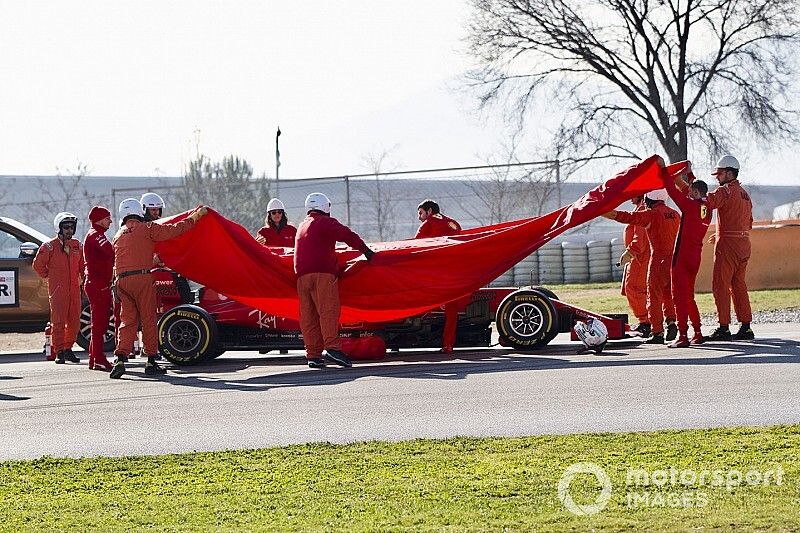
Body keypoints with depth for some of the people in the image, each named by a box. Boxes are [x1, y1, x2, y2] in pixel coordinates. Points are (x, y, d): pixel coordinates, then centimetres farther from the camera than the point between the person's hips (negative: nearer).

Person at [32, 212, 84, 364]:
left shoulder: (77, 246, 12)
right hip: (57, 289, -5)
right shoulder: (49, 246, -2)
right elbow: (38, 264, 3)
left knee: (74, 321, 5)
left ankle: (68, 349, 17)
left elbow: (82, 265, 25)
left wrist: (81, 278, 15)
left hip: (74, 288, 5)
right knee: (58, 321, -8)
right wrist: (49, 276, 5)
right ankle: (59, 352, -6)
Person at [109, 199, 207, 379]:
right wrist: (195, 217, 11)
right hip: (142, 277, -5)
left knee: (127, 321, 6)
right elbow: (173, 230, 0)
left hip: (121, 281, 5)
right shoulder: (146, 228, 3)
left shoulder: (118, 236, 20)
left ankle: (120, 359, -10)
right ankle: (151, 361, 5)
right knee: (148, 320, 3)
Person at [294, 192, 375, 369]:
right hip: (323, 273, -6)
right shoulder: (325, 222, 5)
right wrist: (365, 250, 1)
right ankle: (332, 347, -28)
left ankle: (313, 354, 1)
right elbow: (347, 235, -6)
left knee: (308, 315, 4)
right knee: (329, 310, -13)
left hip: (302, 275, 6)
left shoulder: (302, 225, 27)